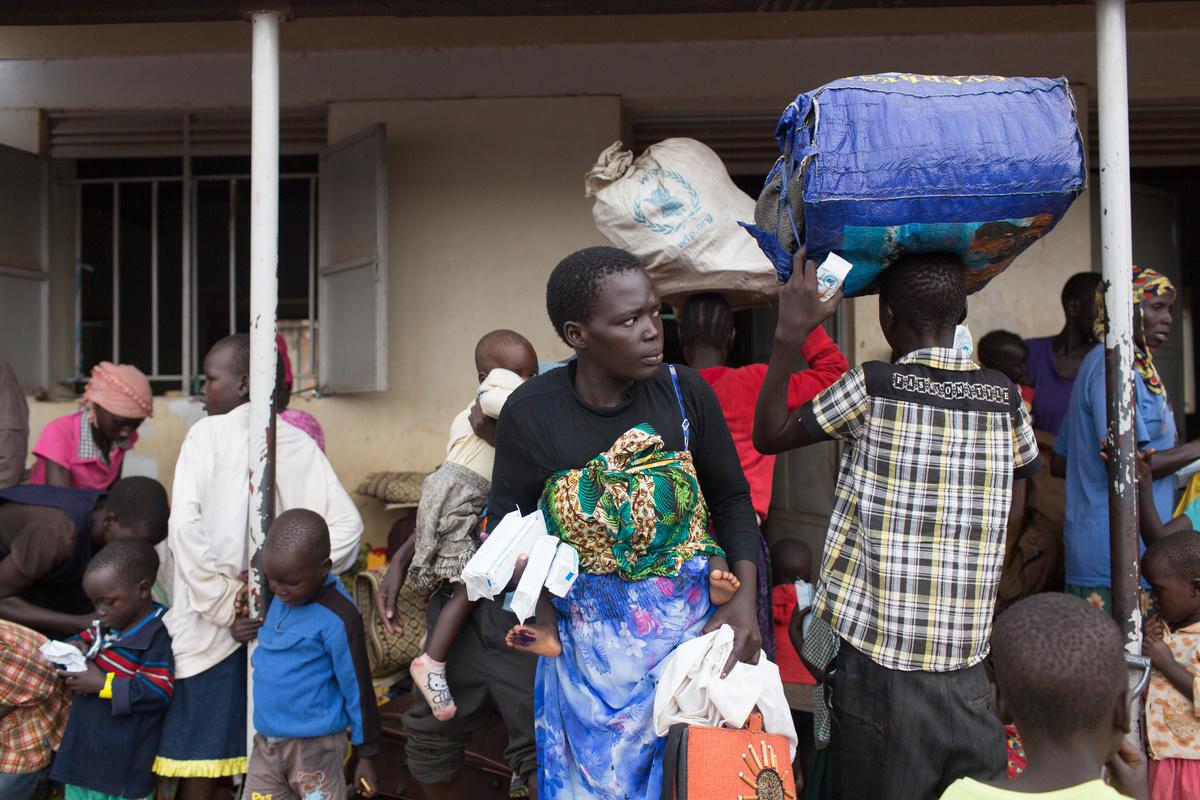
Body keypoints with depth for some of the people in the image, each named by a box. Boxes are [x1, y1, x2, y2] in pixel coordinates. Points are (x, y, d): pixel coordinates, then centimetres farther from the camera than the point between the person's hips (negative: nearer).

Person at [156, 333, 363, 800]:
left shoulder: (208, 433, -4)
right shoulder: (300, 443, 6)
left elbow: (184, 525, -17)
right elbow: (347, 525, -2)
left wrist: (223, 604, -12)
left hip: (212, 629, -4)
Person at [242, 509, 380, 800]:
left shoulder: (338, 619, -18)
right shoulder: (278, 599, 4)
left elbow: (358, 689, -12)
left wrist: (367, 754, -7)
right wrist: (243, 625, 5)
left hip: (315, 747, -7)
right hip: (266, 743, 7)